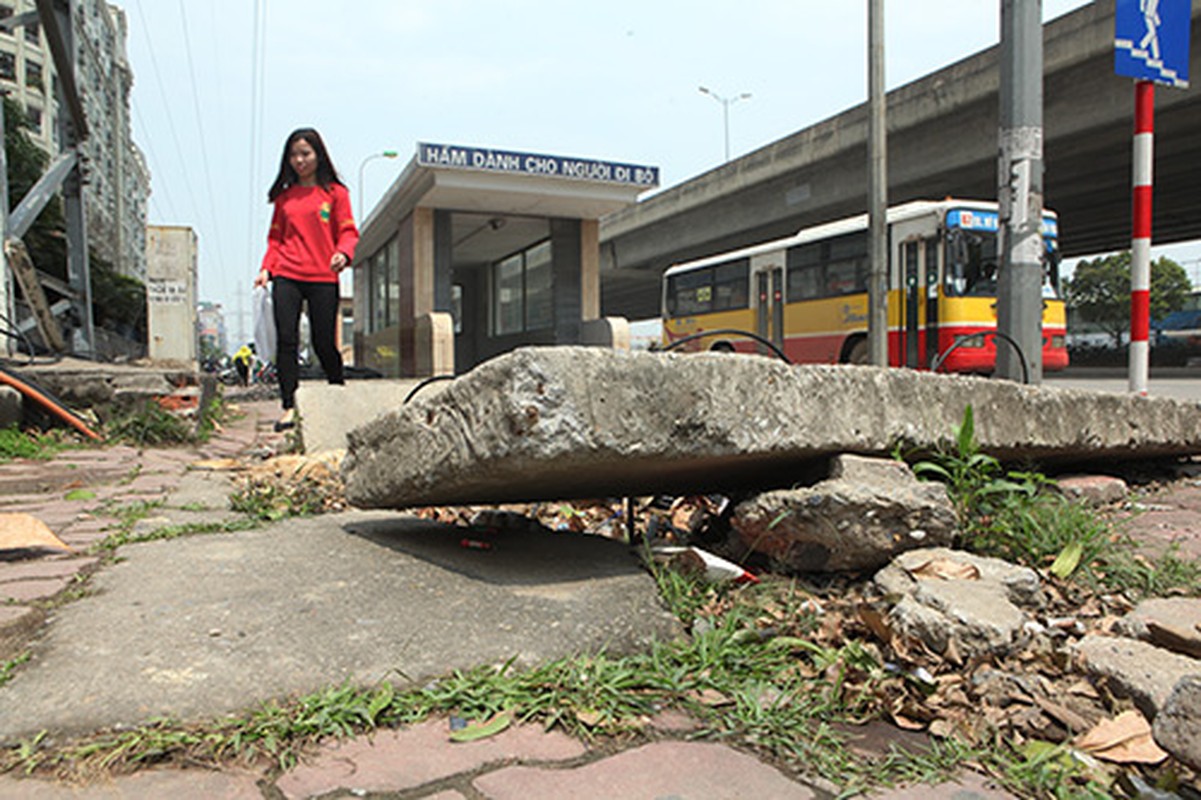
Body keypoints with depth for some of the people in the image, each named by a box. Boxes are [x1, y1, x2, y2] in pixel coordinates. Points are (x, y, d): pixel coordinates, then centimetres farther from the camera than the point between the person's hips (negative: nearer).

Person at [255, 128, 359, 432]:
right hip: (287, 276, 3)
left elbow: (348, 231, 3)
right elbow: (276, 238, 17)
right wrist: (266, 269, 3)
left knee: (324, 343, -2)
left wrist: (343, 253, -18)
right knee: (286, 340, -6)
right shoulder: (284, 196, 15)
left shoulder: (335, 192, 7)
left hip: (323, 277, -2)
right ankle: (289, 407, -2)